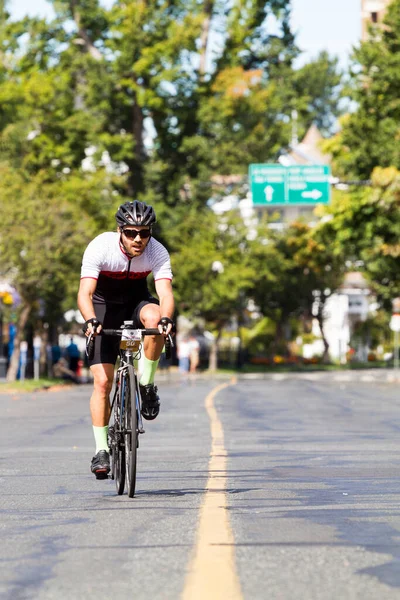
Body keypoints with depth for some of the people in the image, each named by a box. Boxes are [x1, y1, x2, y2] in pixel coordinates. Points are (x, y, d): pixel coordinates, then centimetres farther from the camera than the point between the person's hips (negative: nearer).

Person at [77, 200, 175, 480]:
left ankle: (147, 386, -18)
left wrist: (166, 318, -55)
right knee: (103, 382, -12)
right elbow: (85, 292, -35)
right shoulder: (100, 247, -27)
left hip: (136, 301, 1)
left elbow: (166, 292, -34)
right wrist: (90, 320, -54)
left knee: (154, 317, -36)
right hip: (104, 307, -1)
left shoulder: (157, 252, -23)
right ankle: (101, 449, -1)